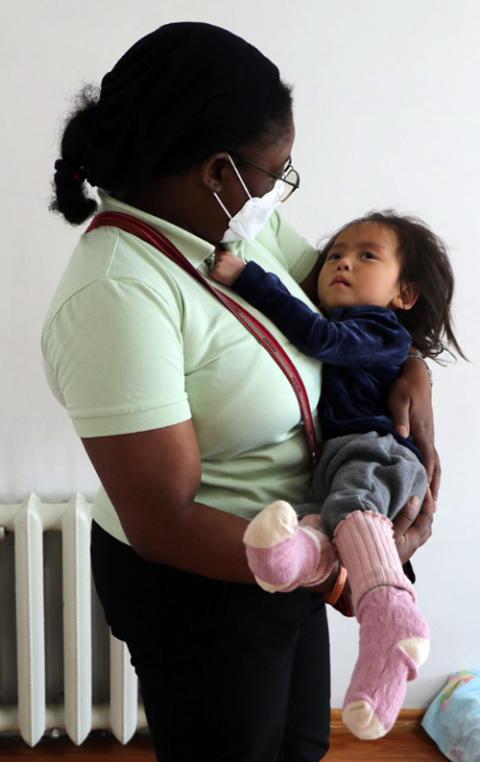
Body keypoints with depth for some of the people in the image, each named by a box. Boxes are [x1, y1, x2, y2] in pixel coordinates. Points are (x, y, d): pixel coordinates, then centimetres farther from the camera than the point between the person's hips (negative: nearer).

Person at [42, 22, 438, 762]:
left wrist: (411, 371, -11)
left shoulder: (247, 224, -6)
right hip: (199, 584, -8)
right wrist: (338, 567, -25)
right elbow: (163, 524, -30)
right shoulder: (117, 292, -30)